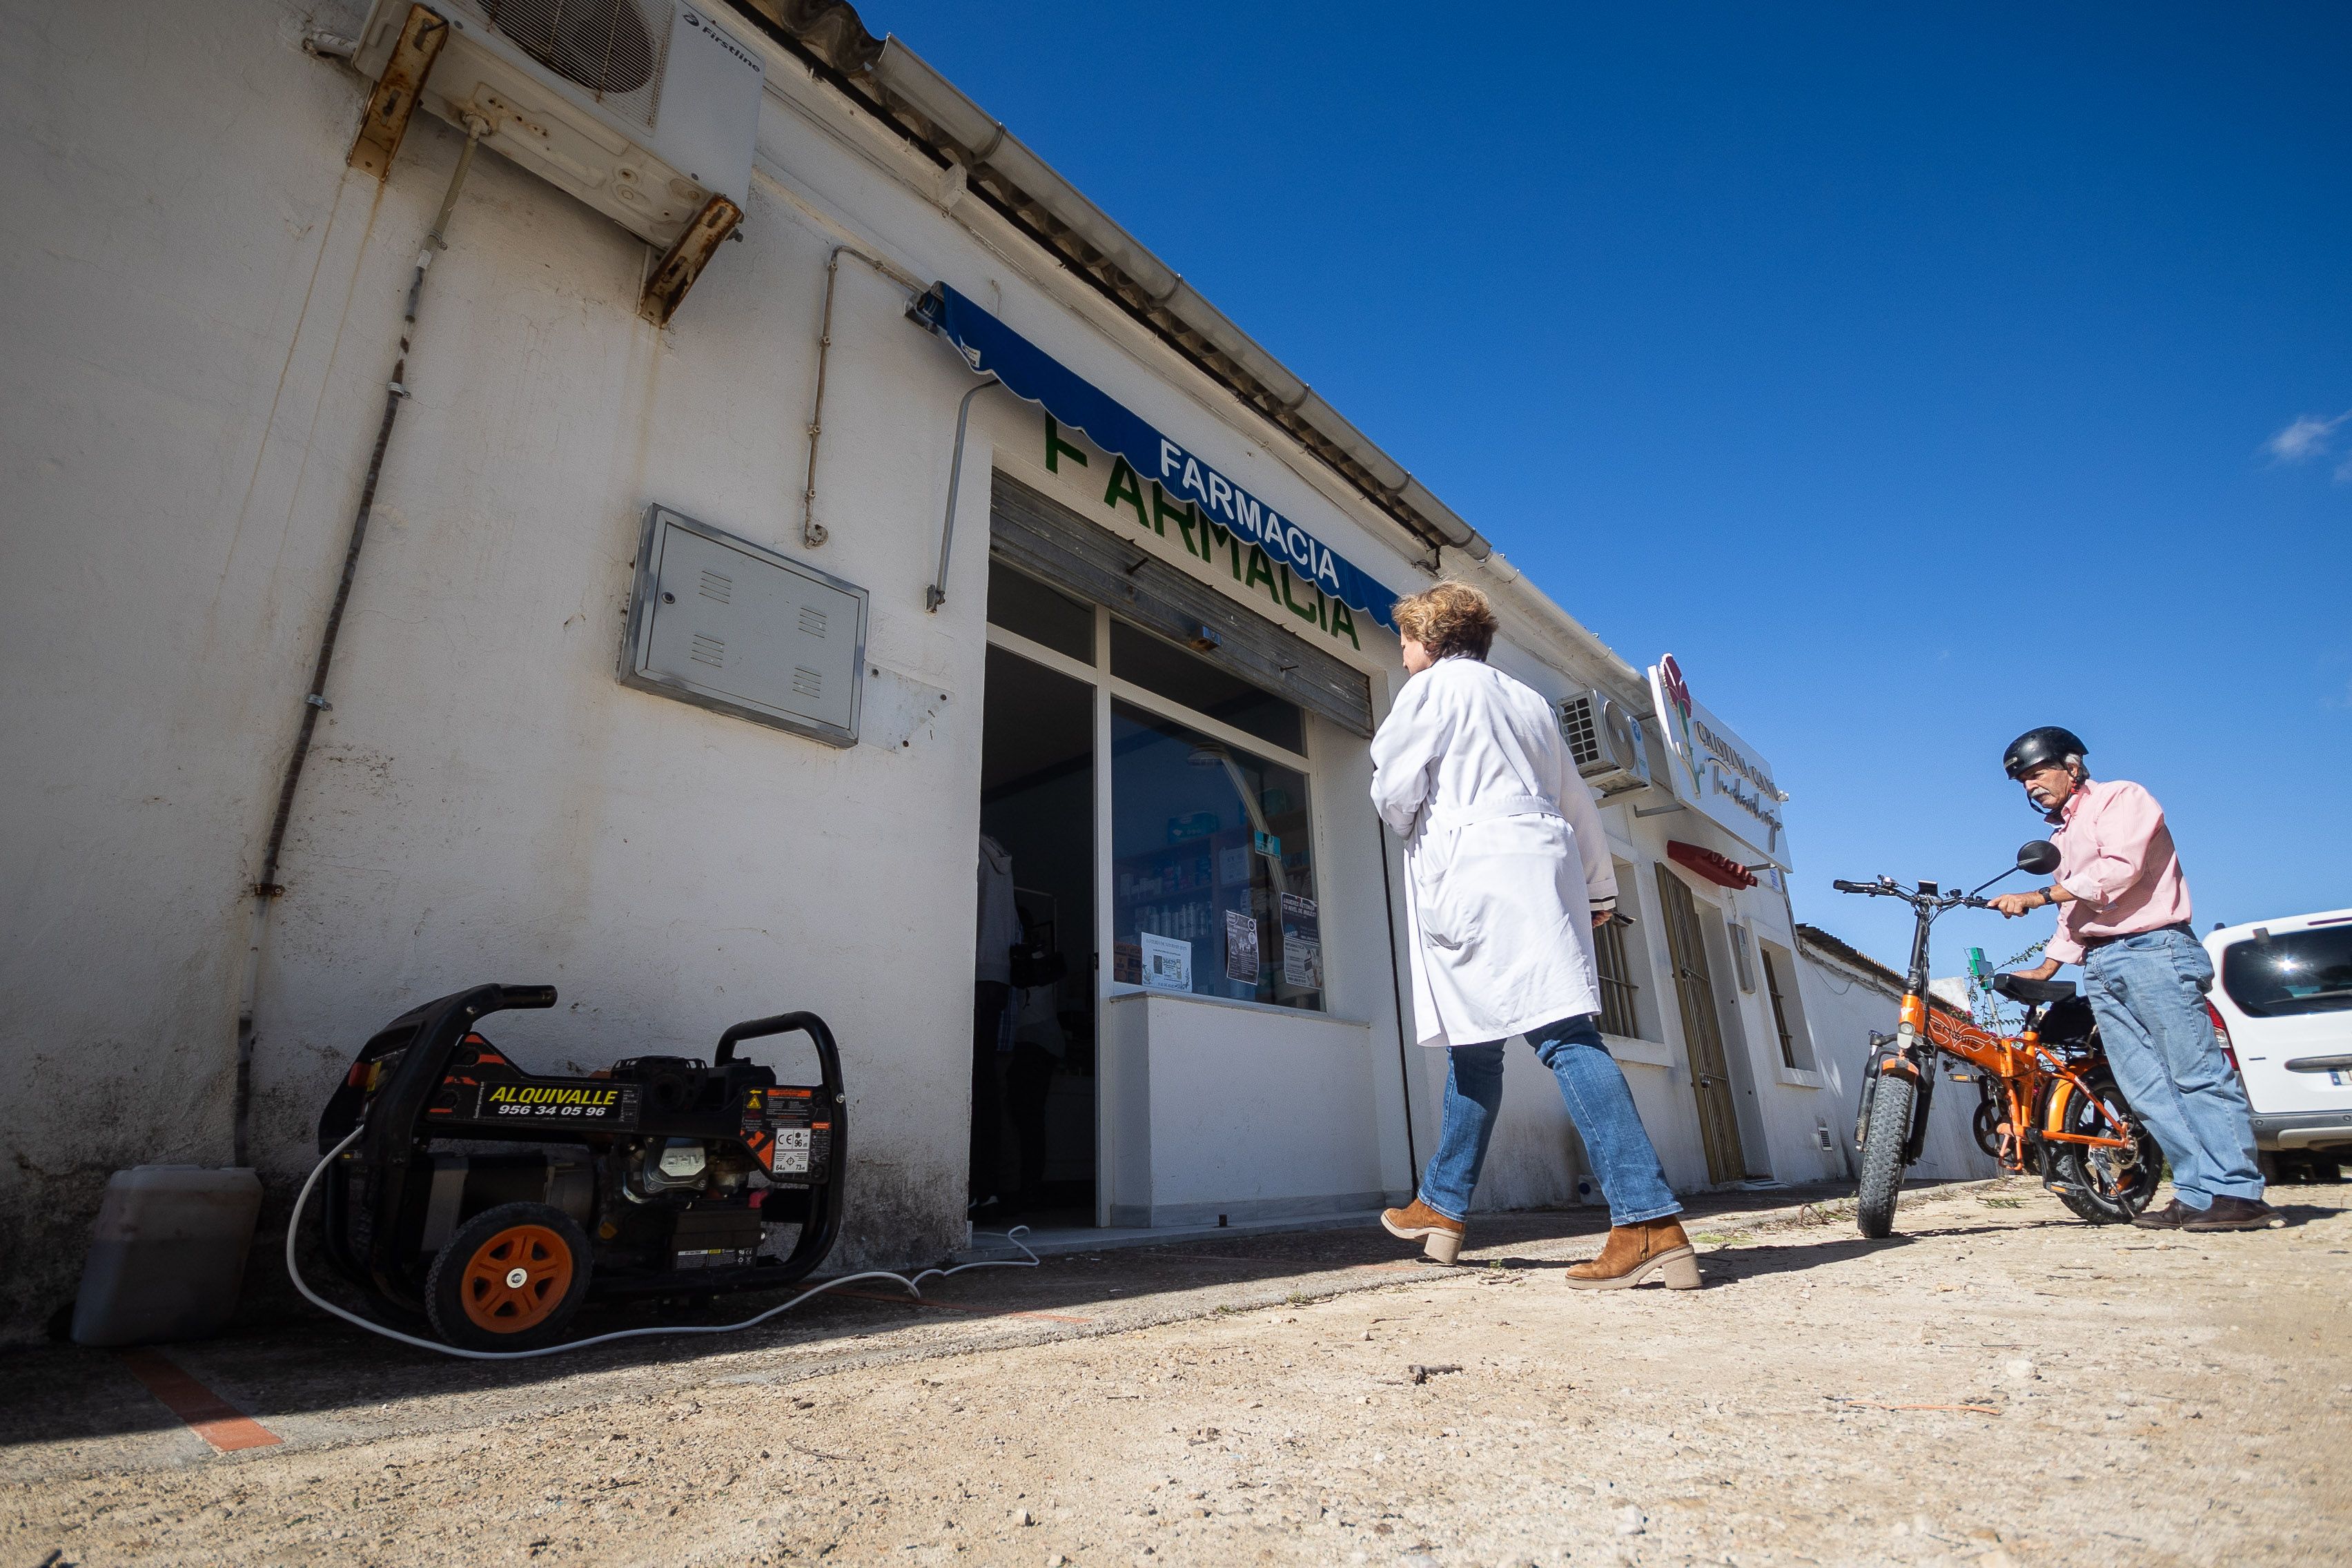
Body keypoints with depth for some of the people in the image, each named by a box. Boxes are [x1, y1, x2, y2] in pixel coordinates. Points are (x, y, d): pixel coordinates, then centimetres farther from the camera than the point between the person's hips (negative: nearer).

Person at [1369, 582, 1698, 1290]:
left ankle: (1649, 1223, -19)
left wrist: (1412, 824, 19)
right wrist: (1600, 886, 33)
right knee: (1474, 1041, 11)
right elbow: (1576, 800, 26)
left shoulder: (1432, 687, 4)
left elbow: (1393, 788, -3)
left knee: (1562, 1036, -14)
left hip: (1479, 872, -7)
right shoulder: (1528, 701, 25)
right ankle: (1443, 1206, 20)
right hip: (1547, 867, 7)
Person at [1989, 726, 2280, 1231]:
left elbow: (2119, 868, -15)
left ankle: (2238, 1193, -9)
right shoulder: (2063, 835, 25)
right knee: (2147, 1089, 2)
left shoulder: (2120, 797, 1)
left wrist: (2036, 897, -18)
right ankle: (2197, 1194, 2)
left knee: (2197, 1075, -9)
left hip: (2151, 949, -8)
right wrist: (2045, 971, 18)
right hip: (2099, 966, 8)